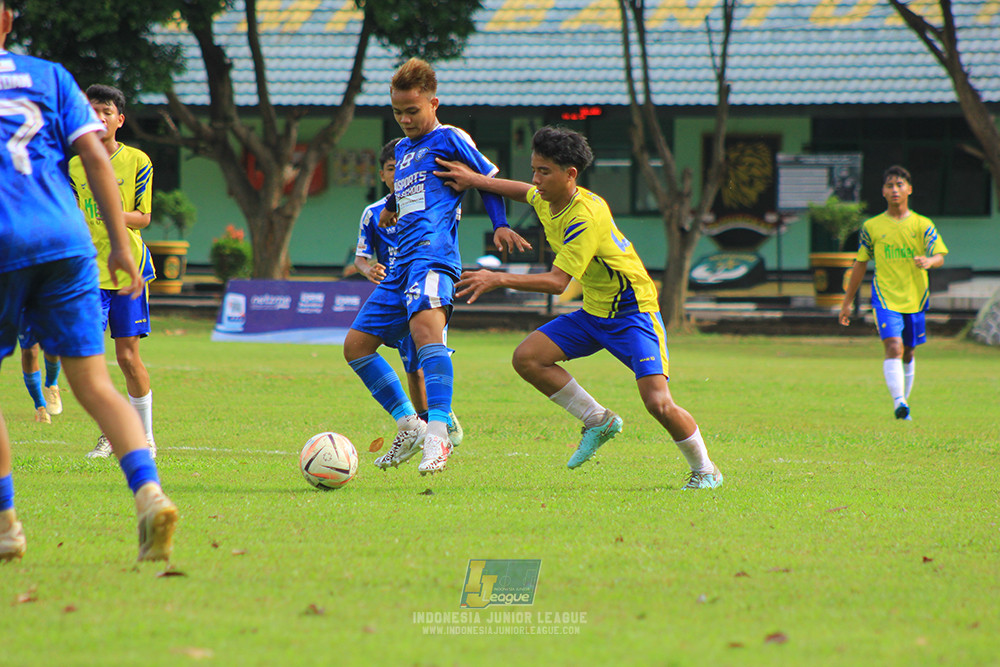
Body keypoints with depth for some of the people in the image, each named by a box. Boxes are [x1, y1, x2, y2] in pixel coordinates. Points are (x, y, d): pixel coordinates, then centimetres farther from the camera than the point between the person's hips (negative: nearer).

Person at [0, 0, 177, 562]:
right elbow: (95, 156, 7)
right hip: (65, 242, 2)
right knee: (95, 386, -1)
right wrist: (121, 244, 7)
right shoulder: (47, 75, 15)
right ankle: (149, 493, -22)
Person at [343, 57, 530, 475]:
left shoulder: (449, 139, 4)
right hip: (401, 265, 10)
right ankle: (409, 425, 13)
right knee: (356, 345, 6)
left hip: (432, 255, -10)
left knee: (424, 324, -35)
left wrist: (500, 225, -4)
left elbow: (489, 178, 7)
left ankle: (438, 435, -46)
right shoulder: (403, 148, 27)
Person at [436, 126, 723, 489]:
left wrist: (498, 279, -34)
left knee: (658, 403, -20)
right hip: (593, 312, 8)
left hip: (632, 312, -8)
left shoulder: (586, 216, -28)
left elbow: (558, 282, -32)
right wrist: (474, 180, 13)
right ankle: (598, 421, 7)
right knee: (527, 357, -8)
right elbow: (525, 192, 24)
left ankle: (705, 470, 5)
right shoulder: (546, 200, -2)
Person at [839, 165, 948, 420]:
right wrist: (847, 301, 13)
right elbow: (860, 264, 11)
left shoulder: (923, 225, 2)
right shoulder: (872, 227, 4)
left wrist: (928, 262, -32)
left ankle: (904, 400, 28)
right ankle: (899, 402, -29)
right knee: (893, 348, -19)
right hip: (885, 297, -1)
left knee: (908, 353, 12)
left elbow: (939, 256, -6)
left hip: (915, 298, 1)